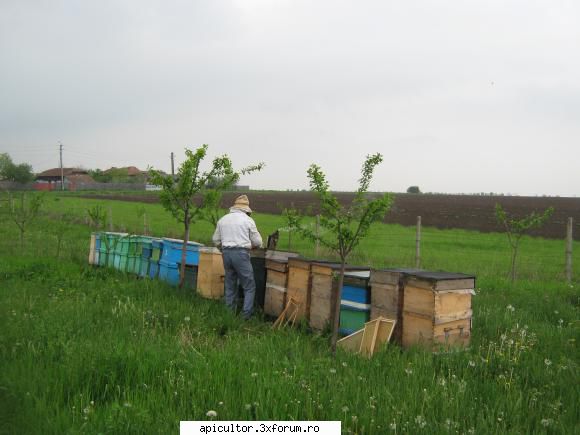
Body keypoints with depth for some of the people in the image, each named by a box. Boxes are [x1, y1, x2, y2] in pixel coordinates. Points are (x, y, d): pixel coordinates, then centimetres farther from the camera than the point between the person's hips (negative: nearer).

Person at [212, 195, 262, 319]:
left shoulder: (223, 219, 11)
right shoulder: (248, 220, -2)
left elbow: (216, 240, 15)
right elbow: (257, 242, 1)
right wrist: (251, 245, 23)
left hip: (226, 253, 5)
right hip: (241, 253, -5)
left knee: (230, 286, 17)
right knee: (249, 287, 3)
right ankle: (246, 314, -3)